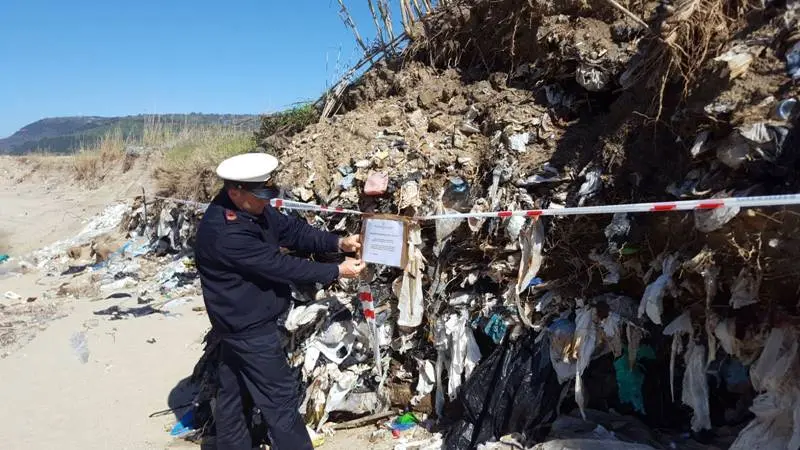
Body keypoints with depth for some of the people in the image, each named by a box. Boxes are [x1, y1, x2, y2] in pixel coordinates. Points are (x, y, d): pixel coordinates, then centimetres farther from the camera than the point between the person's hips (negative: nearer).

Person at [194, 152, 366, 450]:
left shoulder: (252, 208, -3)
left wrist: (337, 243, -12)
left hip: (242, 321, 9)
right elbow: (280, 265, -28)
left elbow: (291, 230, 1)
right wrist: (337, 272, -21)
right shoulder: (225, 233, -31)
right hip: (249, 327, -9)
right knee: (281, 396, 1)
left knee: (234, 391, 22)